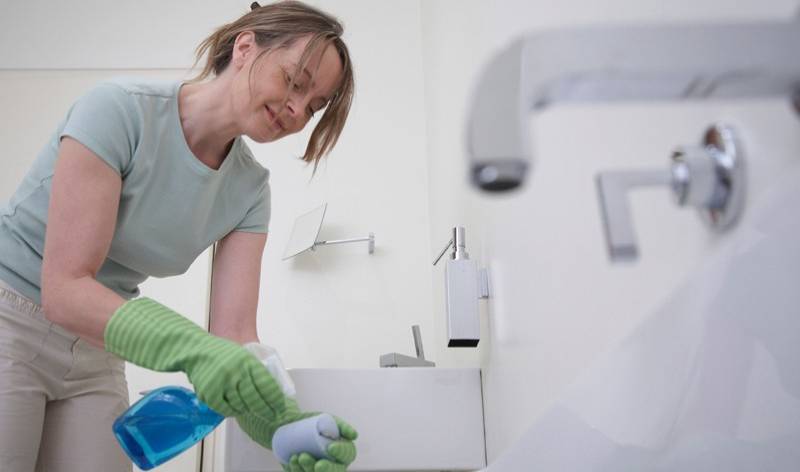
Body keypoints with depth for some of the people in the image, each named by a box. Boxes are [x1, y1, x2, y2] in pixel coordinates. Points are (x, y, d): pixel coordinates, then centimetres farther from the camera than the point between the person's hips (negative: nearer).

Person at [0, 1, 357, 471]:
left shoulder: (249, 188, -7)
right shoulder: (122, 109, -23)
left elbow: (235, 334, -13)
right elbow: (64, 288, -26)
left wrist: (288, 424, -31)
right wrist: (193, 348, -41)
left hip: (94, 354, 5)